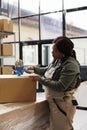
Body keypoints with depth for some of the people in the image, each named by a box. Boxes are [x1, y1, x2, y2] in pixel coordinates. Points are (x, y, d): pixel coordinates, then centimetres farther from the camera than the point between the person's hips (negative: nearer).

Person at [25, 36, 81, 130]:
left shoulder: (71, 65, -21)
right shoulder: (57, 60, 5)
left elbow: (60, 86, -25)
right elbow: (46, 71, 24)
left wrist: (41, 79, -19)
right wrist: (34, 68, 12)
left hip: (62, 104, -8)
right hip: (53, 101, 8)